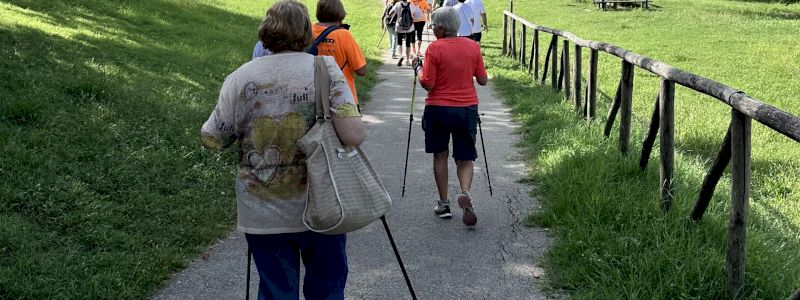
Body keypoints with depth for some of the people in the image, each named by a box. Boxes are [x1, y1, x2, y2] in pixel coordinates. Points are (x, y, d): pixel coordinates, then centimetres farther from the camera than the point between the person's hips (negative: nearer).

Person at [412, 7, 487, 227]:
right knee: (465, 158, 10)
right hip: (468, 109, 2)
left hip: (438, 109, -2)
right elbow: (483, 81, 4)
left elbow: (427, 84, -12)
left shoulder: (434, 48, -12)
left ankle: (443, 204, 19)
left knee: (440, 155, 15)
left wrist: (418, 67, 5)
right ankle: (465, 192, -18)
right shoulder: (473, 46, 0)